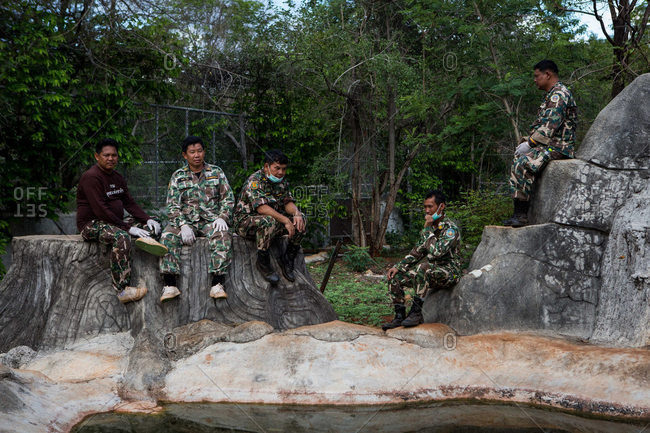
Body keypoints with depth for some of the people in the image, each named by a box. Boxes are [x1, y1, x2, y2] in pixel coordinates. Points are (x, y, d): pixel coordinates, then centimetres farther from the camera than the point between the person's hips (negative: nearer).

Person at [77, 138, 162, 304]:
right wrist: (128, 227, -25)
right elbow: (100, 210, -22)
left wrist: (147, 219, -4)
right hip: (92, 225, -10)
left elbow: (130, 203, 14)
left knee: (151, 226, 1)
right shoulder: (91, 177, -13)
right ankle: (123, 290, -40)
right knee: (121, 237, -37)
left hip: (113, 222, 10)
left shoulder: (117, 177, 16)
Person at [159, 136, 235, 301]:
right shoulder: (178, 176, 8)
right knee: (168, 236, -28)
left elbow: (228, 198, 8)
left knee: (222, 236, -33)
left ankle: (217, 284, -35)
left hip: (211, 220, -1)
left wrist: (222, 218, -11)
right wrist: (183, 225, -16)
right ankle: (170, 285, -29)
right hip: (186, 220, 1)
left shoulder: (216, 172, 10)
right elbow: (172, 205, 1)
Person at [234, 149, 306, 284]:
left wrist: (296, 213, -22)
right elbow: (261, 207, -31)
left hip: (273, 219, 7)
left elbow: (288, 201, 2)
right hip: (246, 221, -7)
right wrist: (285, 220, -36)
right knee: (269, 221, -39)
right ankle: (262, 262, -22)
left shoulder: (282, 181, 7)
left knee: (300, 219, -12)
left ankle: (288, 258, 0)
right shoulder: (254, 180, -19)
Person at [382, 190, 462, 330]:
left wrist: (428, 229, -21)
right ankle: (400, 316, -2)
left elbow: (435, 253, -30)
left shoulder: (451, 229, -17)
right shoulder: (429, 229, 10)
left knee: (423, 267, -38)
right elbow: (416, 253, 13)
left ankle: (416, 312, -31)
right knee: (395, 276, -6)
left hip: (449, 273, -8)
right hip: (430, 273, 8)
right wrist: (398, 267, -1)